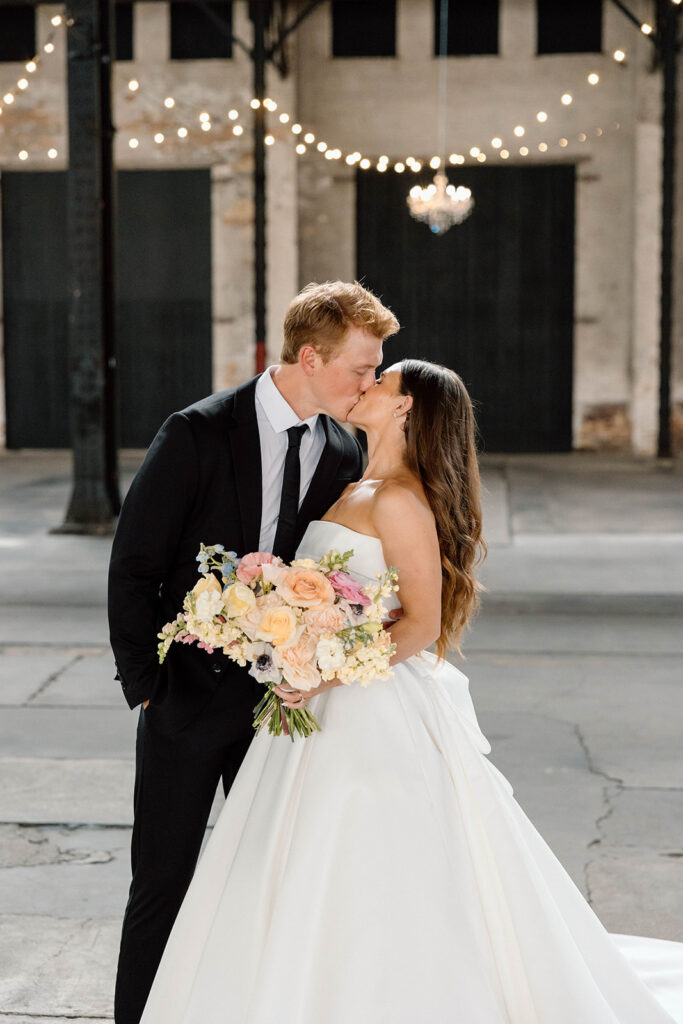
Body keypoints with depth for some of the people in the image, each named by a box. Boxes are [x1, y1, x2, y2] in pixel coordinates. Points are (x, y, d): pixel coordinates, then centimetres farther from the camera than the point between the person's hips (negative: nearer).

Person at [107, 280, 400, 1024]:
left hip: (282, 701, 4)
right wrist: (145, 683, -8)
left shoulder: (343, 454, 3)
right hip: (188, 696, -4)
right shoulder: (198, 434, -12)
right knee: (162, 885, 5)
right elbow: (133, 565, -8)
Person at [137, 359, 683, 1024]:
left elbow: (423, 624, -18)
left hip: (374, 716, -9)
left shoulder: (399, 499, -14)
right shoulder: (357, 491, 14)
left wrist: (332, 672, -25)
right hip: (327, 713, 9)